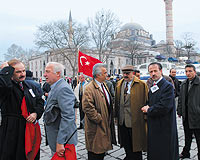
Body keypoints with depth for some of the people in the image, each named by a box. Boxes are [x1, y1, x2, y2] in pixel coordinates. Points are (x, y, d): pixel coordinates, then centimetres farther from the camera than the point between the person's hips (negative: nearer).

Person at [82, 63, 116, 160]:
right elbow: (87, 108, -25)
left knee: (102, 147, 21)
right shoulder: (89, 89, -19)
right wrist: (99, 119, -19)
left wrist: (110, 117, 14)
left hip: (105, 124, 8)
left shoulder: (104, 85, 10)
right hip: (96, 127, -8)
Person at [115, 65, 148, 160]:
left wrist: (145, 116, -9)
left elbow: (146, 101, -9)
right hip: (122, 120, 5)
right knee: (126, 146, 20)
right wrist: (117, 114, 12)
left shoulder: (141, 84, -10)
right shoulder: (119, 84, 7)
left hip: (135, 120, -5)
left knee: (135, 144, 12)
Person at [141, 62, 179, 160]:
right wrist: (147, 107, -4)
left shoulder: (168, 86, -15)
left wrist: (148, 110, -12)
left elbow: (164, 107, -25)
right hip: (153, 128, 8)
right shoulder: (152, 88, 12)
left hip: (164, 129, -8)